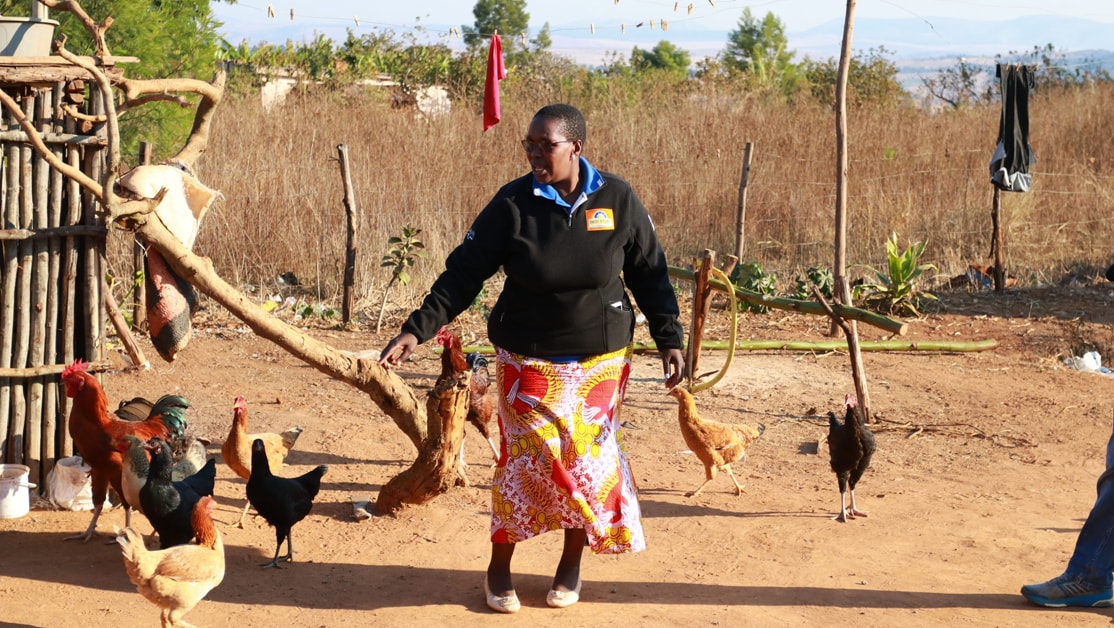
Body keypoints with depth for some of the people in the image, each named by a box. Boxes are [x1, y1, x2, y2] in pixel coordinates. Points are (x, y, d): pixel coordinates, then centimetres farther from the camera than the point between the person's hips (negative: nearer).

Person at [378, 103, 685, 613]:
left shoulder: (618, 199, -5)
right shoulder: (512, 203, -8)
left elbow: (649, 273, 4)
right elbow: (464, 273, -8)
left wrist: (669, 338, 0)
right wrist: (416, 329, -16)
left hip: (601, 360, 1)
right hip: (529, 361, -1)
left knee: (586, 456, 4)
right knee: (526, 457, -4)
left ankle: (571, 565, 25)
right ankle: (500, 566, 15)